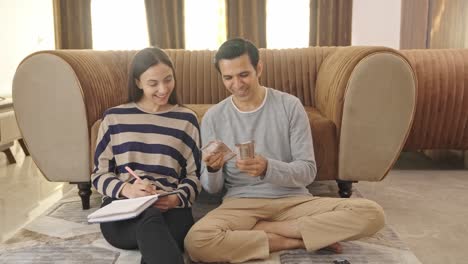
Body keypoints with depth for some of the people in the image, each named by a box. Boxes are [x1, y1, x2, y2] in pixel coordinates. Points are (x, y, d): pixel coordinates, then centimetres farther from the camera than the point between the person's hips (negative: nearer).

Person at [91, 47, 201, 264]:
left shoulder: (186, 119, 11)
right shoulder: (114, 117, 11)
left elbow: (194, 175, 11)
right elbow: (99, 175, 10)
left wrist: (177, 198, -12)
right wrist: (126, 189, -13)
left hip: (170, 210, 0)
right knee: (151, 219, -38)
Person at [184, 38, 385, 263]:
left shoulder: (290, 106, -2)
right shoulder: (213, 117, 1)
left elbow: (308, 171, -6)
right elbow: (212, 188, 2)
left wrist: (267, 168, -25)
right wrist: (213, 169, -22)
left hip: (293, 200, 1)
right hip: (241, 203, 0)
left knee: (371, 213, -22)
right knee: (196, 242, -33)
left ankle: (259, 230, -14)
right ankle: (294, 241, -14)